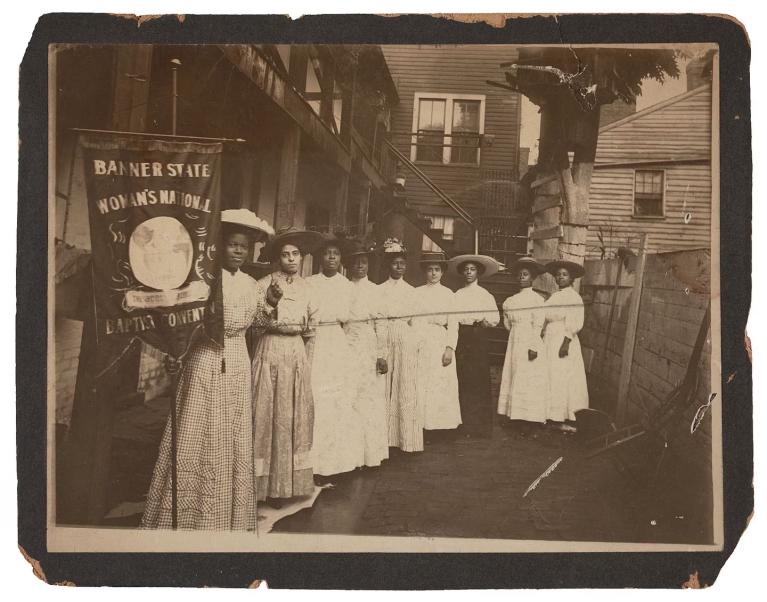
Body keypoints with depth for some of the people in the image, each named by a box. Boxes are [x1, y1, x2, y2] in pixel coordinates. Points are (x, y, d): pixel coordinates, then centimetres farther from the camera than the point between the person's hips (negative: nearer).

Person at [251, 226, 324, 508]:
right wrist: (270, 302, -24)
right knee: (270, 415, -3)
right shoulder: (265, 284, -6)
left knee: (296, 415, 8)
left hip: (297, 353, 5)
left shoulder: (305, 286, 10)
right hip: (271, 352, -5)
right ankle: (268, 483, 6)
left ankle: (289, 481, 19)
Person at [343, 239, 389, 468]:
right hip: (348, 350, 0)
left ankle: (370, 452, 11)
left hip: (370, 352, 1)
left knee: (371, 400, 2)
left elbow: (380, 324, 4)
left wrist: (382, 355, -3)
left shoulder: (374, 290, 8)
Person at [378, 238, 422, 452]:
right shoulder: (380, 290, 7)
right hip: (386, 342, -1)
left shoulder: (411, 291, 12)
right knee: (386, 388, -2)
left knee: (407, 388, -2)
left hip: (407, 343, 1)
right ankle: (387, 436, 4)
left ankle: (407, 438, 3)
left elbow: (415, 319, 10)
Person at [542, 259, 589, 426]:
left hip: (563, 342, -8)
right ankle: (553, 416, 13)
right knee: (550, 379, 7)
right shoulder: (553, 296, 14)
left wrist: (566, 343, -22)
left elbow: (573, 324, -16)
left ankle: (567, 420, 2)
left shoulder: (573, 297, -9)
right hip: (549, 342, 8)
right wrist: (543, 341, 11)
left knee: (563, 380, -4)